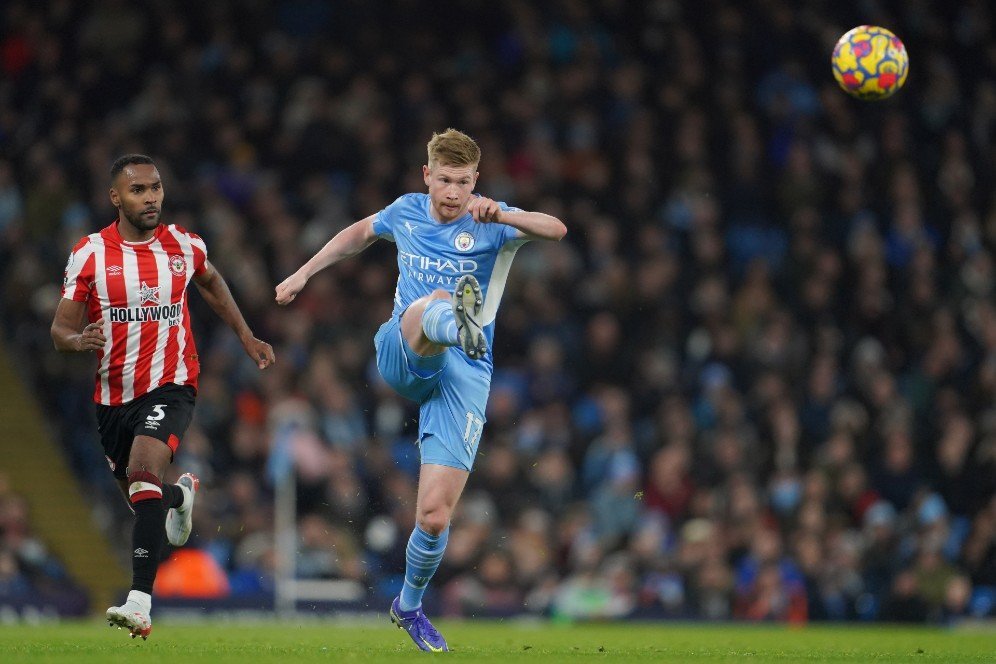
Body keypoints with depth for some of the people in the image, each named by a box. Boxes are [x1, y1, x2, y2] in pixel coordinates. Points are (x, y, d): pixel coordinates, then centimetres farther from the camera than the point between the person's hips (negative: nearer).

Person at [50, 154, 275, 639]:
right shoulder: (89, 254, -6)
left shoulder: (184, 246, -1)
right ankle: (181, 494, 57)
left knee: (144, 474, -27)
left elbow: (210, 283, 23)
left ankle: (140, 603, -33)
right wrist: (80, 340, -28)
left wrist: (246, 336, 21)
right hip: (113, 395, 2)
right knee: (141, 499, 17)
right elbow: (60, 330, -5)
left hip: (170, 386, -2)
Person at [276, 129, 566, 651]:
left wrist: (502, 216, -41)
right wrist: (303, 274, 35)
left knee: (435, 515, -8)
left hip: (463, 377, -1)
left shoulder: (491, 223, -2)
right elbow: (360, 233, 33)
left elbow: (555, 230, -23)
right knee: (432, 305, -36)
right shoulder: (406, 213, 10)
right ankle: (461, 326, -75)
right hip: (402, 359, 2)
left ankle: (409, 606, 19)